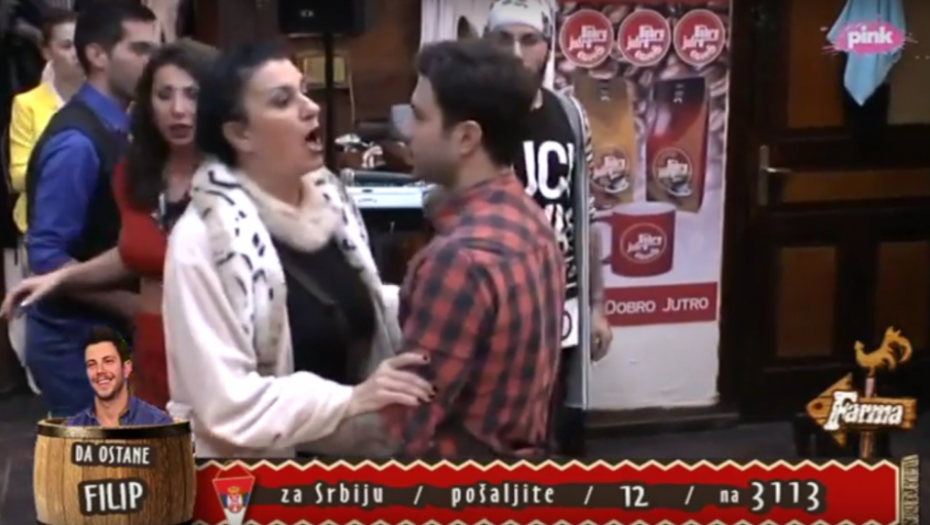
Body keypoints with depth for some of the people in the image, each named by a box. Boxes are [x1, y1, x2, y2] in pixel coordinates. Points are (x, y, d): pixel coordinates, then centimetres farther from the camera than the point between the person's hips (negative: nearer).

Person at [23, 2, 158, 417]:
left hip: (103, 331, 8)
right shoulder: (77, 141, -19)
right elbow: (46, 257, -22)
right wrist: (133, 305, -20)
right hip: (74, 338, -8)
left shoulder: (114, 129, 7)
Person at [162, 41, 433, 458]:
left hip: (346, 448, 7)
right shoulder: (205, 238, -20)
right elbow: (227, 402, -23)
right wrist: (350, 400, -30)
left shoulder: (329, 200, 1)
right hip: (254, 460, -6)